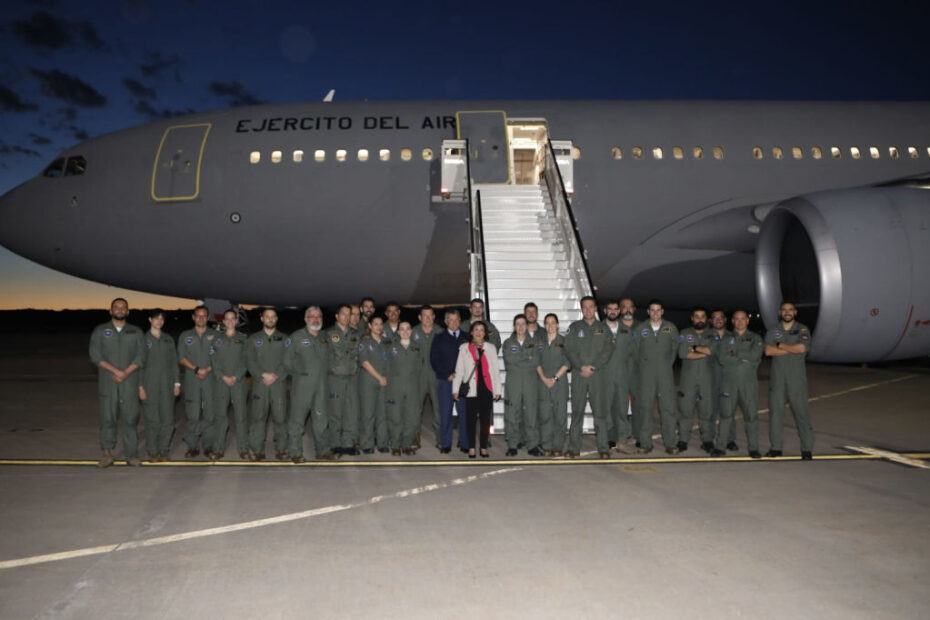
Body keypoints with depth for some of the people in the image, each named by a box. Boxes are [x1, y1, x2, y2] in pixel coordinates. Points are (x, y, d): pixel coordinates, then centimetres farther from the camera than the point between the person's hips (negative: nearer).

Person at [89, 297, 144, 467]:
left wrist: (126, 373, -10)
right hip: (107, 383, 0)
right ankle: (107, 454, 5)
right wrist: (115, 370, -11)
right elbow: (95, 356, 0)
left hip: (130, 382, 1)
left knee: (131, 418, -1)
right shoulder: (100, 331, 10)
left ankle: (131, 455, 3)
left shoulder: (136, 332, 12)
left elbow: (140, 356, 4)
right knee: (108, 418, -2)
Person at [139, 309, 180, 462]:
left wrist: (177, 383, 7)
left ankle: (164, 450, 12)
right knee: (152, 420, -2)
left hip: (167, 385, 3)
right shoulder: (143, 339, 2)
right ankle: (152, 452, 9)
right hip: (150, 385, -3)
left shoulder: (169, 339, 13)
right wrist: (140, 386, -6)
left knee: (168, 419, 0)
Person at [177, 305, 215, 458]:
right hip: (191, 379, 0)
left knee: (210, 414, -2)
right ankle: (192, 446, 1)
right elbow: (181, 358, 5)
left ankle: (208, 444, 7)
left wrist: (208, 370, -11)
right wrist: (196, 369, -9)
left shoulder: (214, 335, 10)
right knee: (192, 414, -4)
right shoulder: (185, 336, 12)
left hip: (210, 378, 0)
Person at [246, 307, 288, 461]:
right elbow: (249, 360, 2)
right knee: (257, 416, -2)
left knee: (280, 416, -3)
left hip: (279, 383, 0)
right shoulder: (253, 339, 12)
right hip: (259, 383, 0)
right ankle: (257, 449, 5)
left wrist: (276, 376, -9)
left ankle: (281, 448, 6)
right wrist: (263, 374, -10)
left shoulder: (284, 339, 12)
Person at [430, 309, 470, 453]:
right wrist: (448, 375, -7)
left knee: (464, 412, -1)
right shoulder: (439, 338, 9)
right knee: (445, 413, -1)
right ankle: (445, 444, 6)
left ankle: (465, 443, 8)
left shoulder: (467, 337, 12)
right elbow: (434, 360, 3)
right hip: (445, 381, -1)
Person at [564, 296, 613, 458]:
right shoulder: (574, 327, 10)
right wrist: (581, 366, -10)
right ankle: (574, 447, 6)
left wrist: (593, 367, -9)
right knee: (577, 411, 1)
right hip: (578, 374, 0)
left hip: (598, 373, 0)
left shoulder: (603, 328, 12)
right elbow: (569, 349, 2)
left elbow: (607, 351, 4)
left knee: (599, 411, -3)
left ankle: (603, 448, 1)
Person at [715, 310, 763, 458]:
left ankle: (753, 448, 8)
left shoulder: (755, 338, 10)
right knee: (726, 414, -1)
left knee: (751, 415, -1)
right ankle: (720, 447, 4)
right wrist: (744, 358, -7)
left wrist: (734, 353, -6)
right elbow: (722, 358, -4)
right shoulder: (726, 338, 12)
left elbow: (755, 355, -10)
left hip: (749, 383, 0)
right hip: (729, 382, 0)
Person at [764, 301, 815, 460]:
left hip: (797, 378, -2)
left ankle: (807, 449, 3)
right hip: (777, 378, 2)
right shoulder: (772, 331, 10)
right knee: (775, 411, 2)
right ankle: (776, 447, 10)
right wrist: (792, 349, -10)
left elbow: (802, 348, -13)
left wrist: (780, 345, -4)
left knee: (802, 411, -4)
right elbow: (768, 351, -6)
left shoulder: (802, 330, 5)